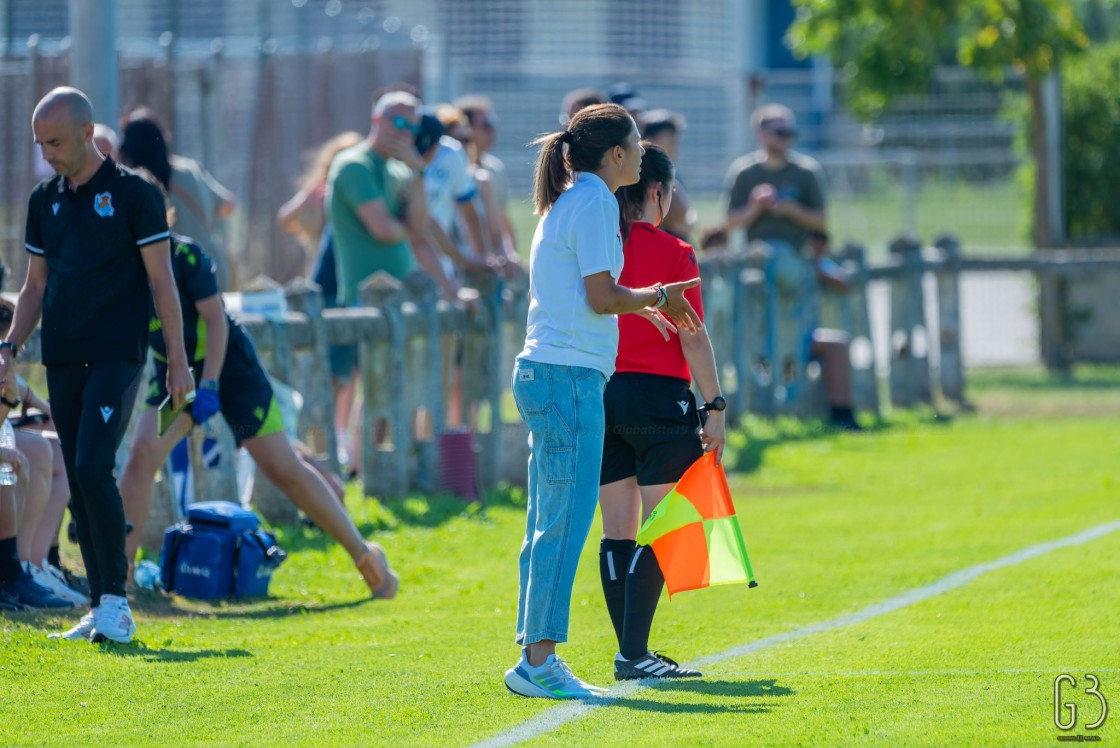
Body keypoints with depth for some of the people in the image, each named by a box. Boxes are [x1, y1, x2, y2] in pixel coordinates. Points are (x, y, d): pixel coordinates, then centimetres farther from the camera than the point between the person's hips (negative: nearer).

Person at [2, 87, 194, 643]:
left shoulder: (133, 194, -3)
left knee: (92, 467, -18)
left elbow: (161, 280, -3)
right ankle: (101, 610, 8)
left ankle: (116, 602, -13)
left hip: (117, 355, -6)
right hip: (62, 359, 6)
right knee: (79, 485, 4)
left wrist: (178, 361, -5)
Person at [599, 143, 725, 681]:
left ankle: (630, 653, 10)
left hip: (602, 393, 5)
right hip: (659, 397, -5)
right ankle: (634, 653, -9)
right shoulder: (673, 253, -7)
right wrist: (715, 405, -6)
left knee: (618, 533, 8)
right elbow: (693, 338, -10)